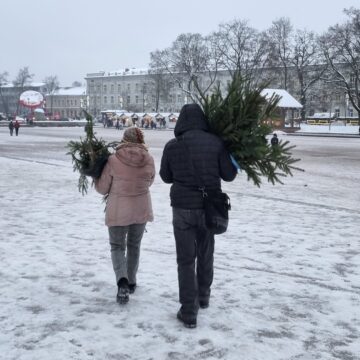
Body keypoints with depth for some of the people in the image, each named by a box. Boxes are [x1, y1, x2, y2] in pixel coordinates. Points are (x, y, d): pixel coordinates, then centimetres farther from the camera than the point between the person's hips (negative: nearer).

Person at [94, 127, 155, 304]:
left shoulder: (113, 160, -16)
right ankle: (131, 282, 31)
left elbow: (102, 188, -5)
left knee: (117, 246, 10)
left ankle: (122, 281, -12)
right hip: (141, 210, 3)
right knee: (134, 246, 21)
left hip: (118, 211, -3)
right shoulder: (148, 160, -8)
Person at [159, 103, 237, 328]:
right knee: (206, 253, 20)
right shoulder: (216, 143, -7)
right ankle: (203, 296, 36)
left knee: (186, 259, 4)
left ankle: (189, 311, 4)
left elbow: (166, 177, 6)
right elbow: (229, 175, -2)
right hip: (209, 207, 2)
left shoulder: (172, 146, -6)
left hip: (183, 207, -1)